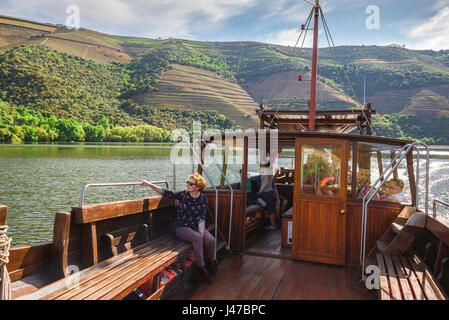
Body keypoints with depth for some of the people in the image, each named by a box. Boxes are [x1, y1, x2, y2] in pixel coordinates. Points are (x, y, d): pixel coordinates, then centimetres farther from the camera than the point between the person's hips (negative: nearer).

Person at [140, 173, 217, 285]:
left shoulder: (203, 199, -3)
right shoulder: (183, 194, -5)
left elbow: (201, 218, -6)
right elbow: (166, 193, -9)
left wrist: (202, 232, -17)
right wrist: (149, 184, -17)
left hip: (195, 226, 2)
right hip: (181, 227, -2)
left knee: (211, 240, -22)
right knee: (197, 238, -31)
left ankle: (212, 262, 8)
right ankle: (201, 268, -19)